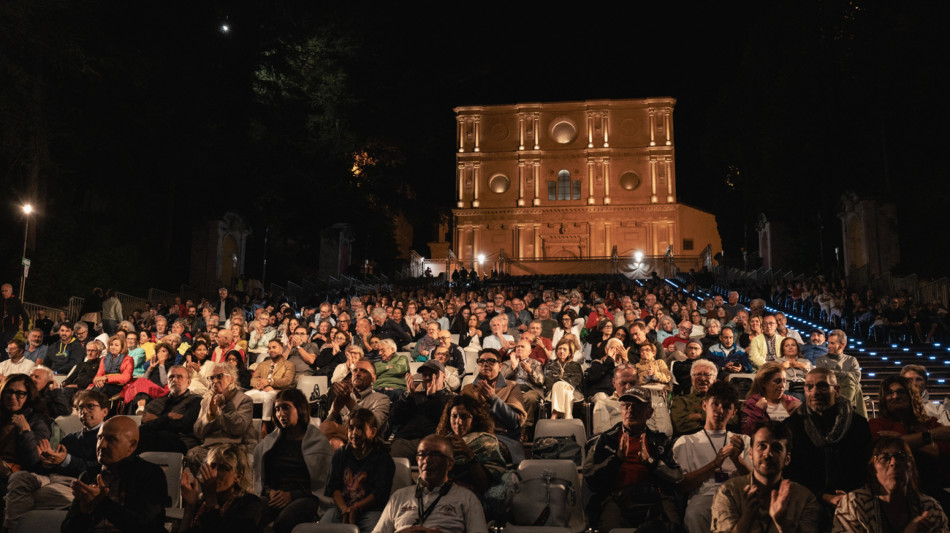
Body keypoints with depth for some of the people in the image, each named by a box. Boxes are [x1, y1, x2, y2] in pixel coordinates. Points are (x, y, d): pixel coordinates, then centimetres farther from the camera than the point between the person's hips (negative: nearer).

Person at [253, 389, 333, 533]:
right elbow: (259, 479, 20)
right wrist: (269, 492, -2)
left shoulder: (319, 441, 7)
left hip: (306, 498, -3)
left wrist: (292, 495, -10)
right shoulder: (269, 441, 21)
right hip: (274, 496, 3)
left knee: (284, 519, -36)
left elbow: (320, 485, 3)